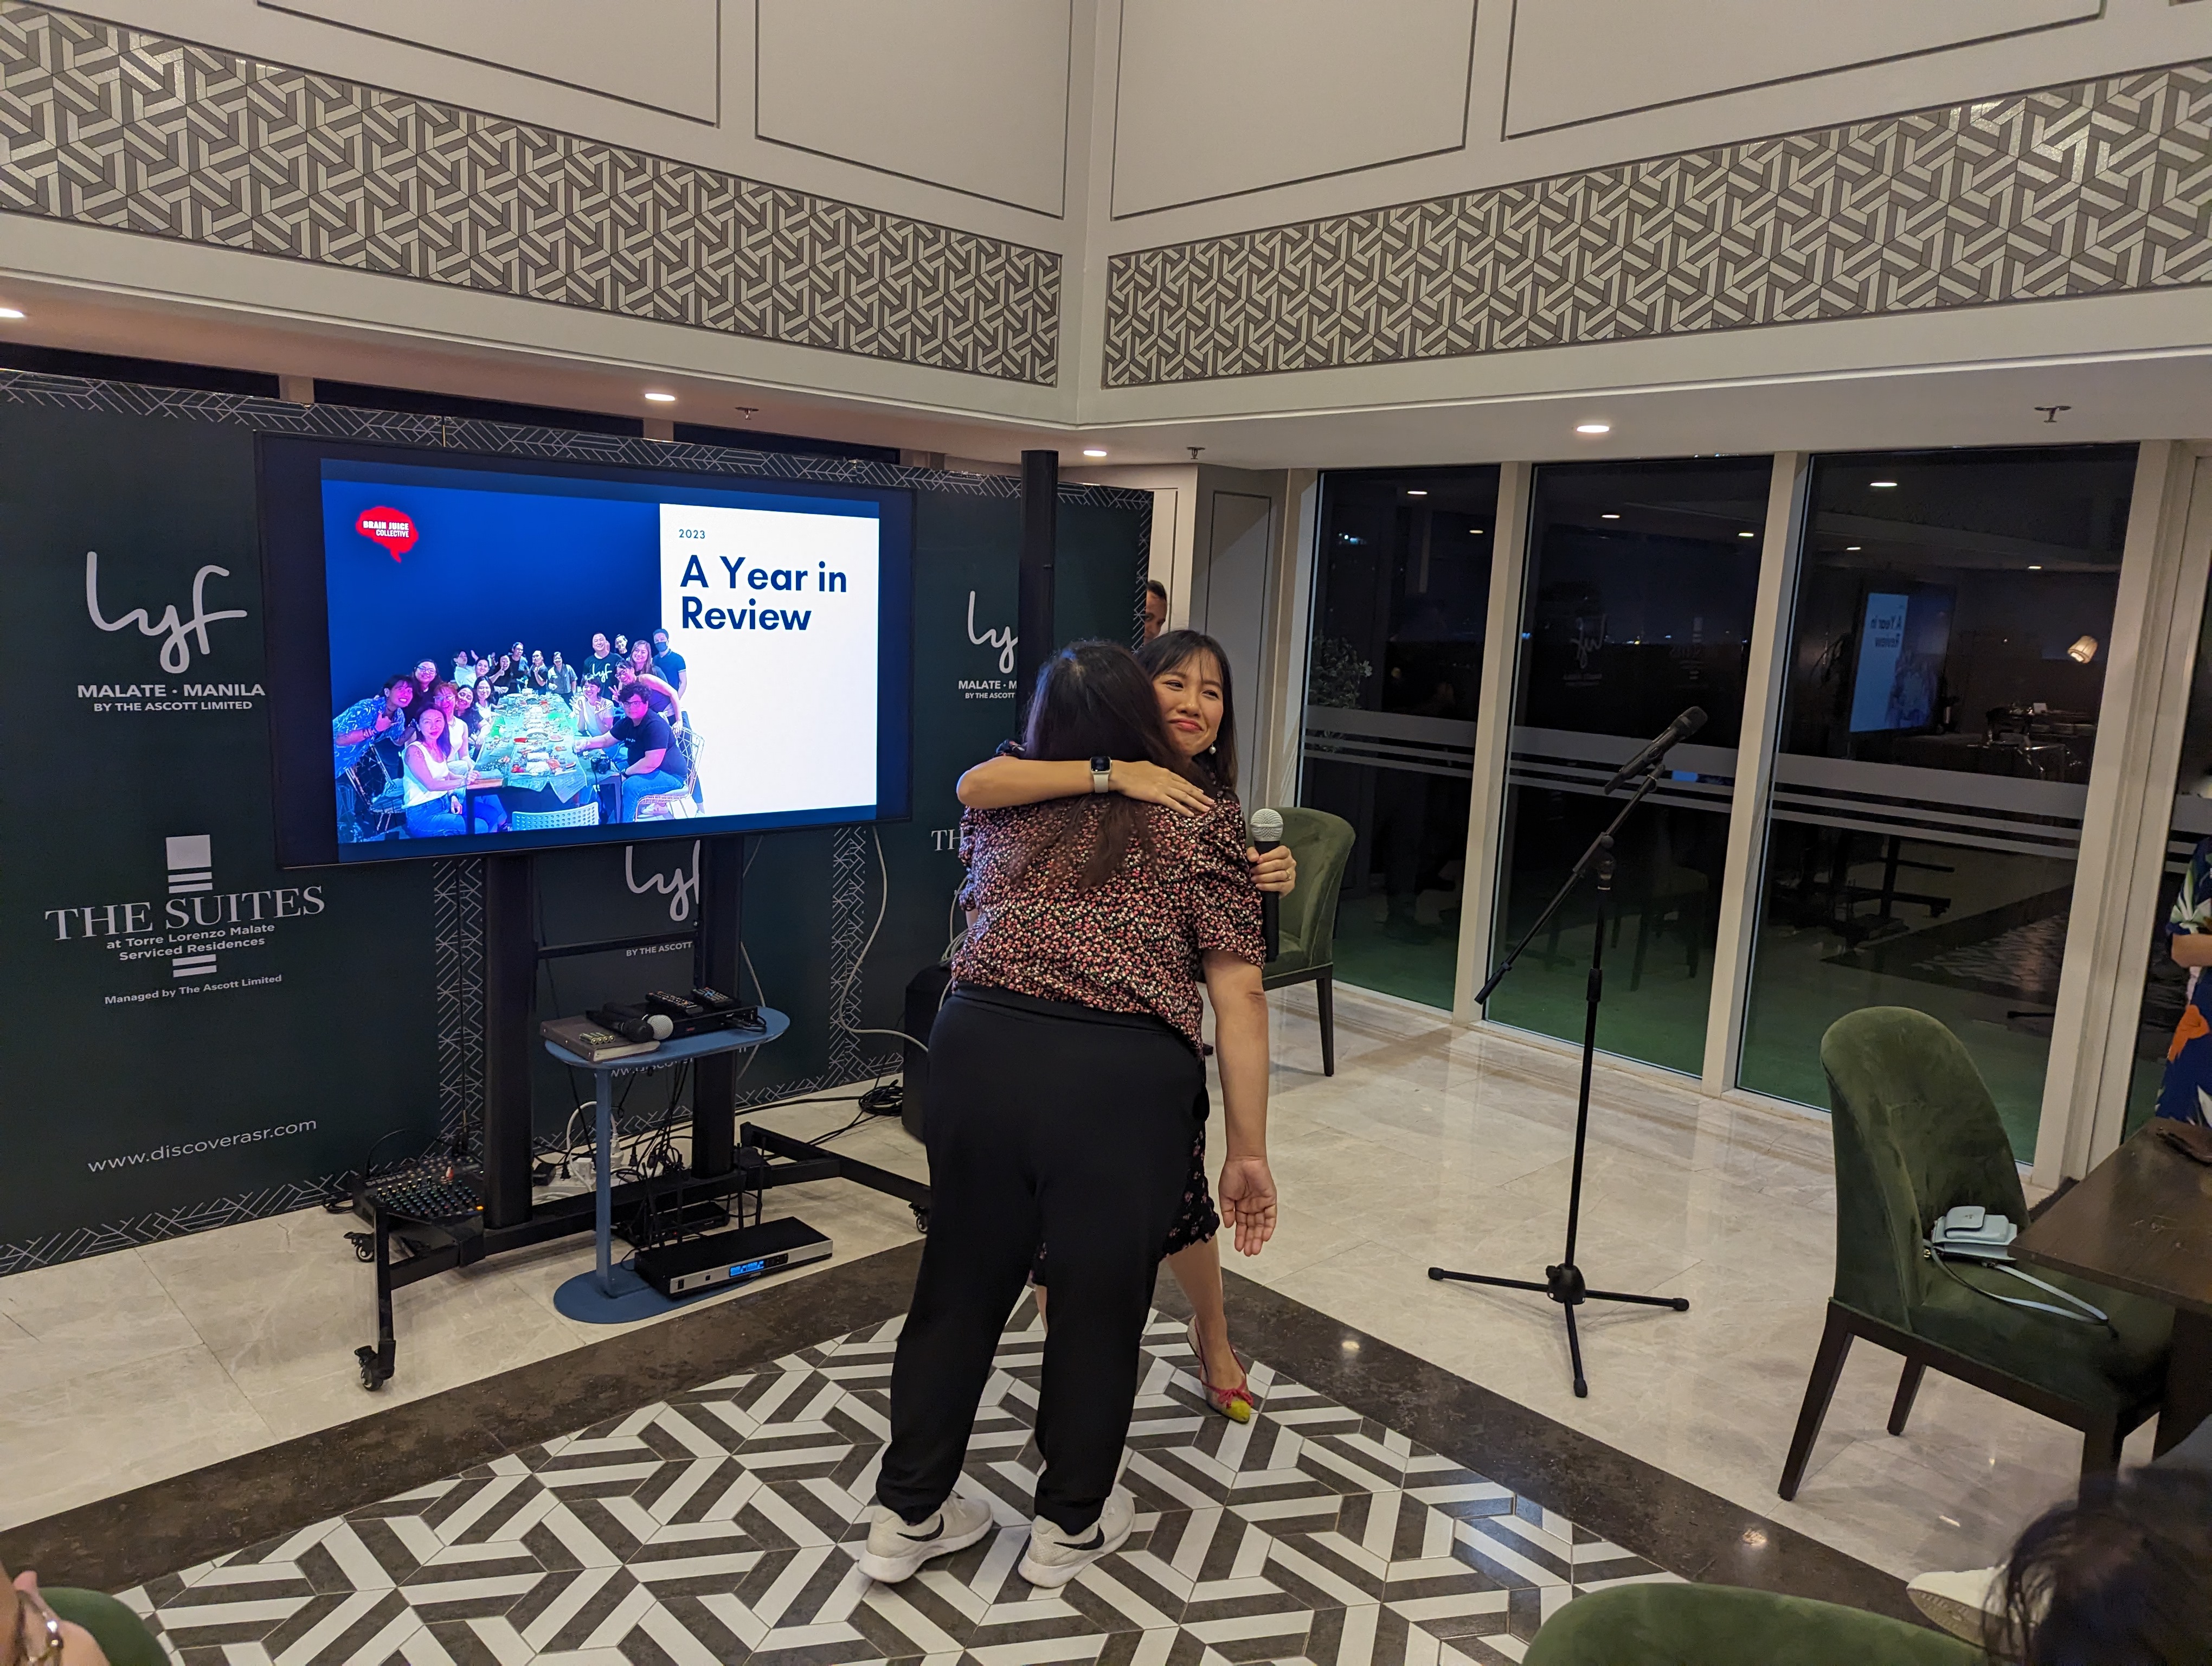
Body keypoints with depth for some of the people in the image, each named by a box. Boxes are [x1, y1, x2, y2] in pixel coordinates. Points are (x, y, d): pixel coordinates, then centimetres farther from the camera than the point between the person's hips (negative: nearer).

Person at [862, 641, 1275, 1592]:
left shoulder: (1000, 810, 16)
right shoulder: (1202, 825, 6)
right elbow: (1239, 997, 0)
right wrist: (1248, 1150, 5)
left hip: (977, 1051, 4)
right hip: (1119, 1080, -3)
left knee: (961, 1286, 19)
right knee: (1099, 1301, 16)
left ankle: (905, 1517, 36)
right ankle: (1070, 1525, 36)